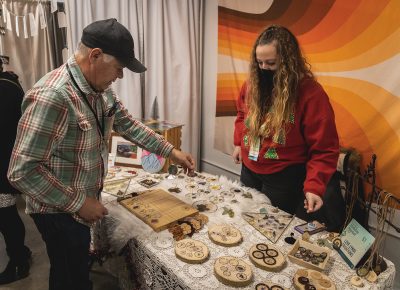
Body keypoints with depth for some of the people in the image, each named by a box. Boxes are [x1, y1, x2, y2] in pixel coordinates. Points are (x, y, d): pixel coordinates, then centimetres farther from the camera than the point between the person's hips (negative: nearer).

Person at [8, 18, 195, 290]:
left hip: (82, 203, 8)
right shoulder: (52, 96, -31)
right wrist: (79, 203, -23)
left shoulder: (101, 88, -3)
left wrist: (171, 151, 3)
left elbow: (128, 124, 8)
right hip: (60, 211, -8)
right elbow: (22, 170, -29)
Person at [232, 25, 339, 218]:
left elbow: (324, 149, -19)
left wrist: (314, 187, -28)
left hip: (284, 179, -5)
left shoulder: (311, 93, -21)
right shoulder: (253, 84, -4)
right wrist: (239, 143, 6)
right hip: (249, 170, 6)